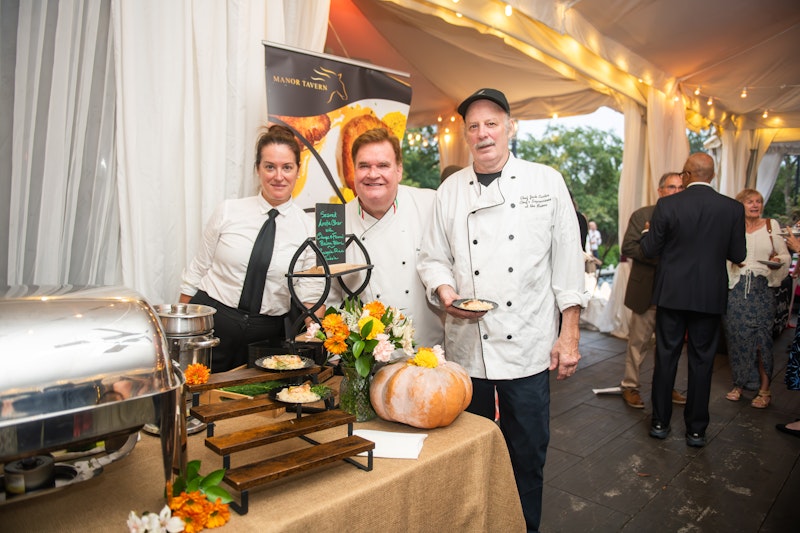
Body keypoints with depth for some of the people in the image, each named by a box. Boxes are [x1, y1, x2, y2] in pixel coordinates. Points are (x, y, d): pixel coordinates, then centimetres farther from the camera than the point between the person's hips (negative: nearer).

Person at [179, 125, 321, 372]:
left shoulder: (308, 226, -2)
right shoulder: (228, 211, -2)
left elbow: (309, 292, -1)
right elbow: (197, 269, 5)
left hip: (267, 333, 0)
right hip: (212, 321, 0)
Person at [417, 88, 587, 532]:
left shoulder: (547, 182, 1)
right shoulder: (451, 190, 6)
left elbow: (567, 261, 0)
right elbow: (433, 257, 9)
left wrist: (570, 334, -3)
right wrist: (444, 289, -13)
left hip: (528, 346, -1)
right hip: (467, 345, 2)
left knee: (528, 452, 10)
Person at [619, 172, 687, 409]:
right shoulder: (642, 215, -3)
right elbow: (628, 247, -11)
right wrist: (658, 257, -20)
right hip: (647, 290, -4)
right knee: (639, 340, 4)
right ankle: (630, 386, 17)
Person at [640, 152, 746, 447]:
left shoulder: (667, 205, -10)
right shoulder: (733, 208, -4)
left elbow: (650, 249, -6)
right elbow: (737, 255, 1)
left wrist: (649, 232, 15)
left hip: (672, 293, -1)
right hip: (710, 296, 1)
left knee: (666, 356, 10)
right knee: (701, 361, 10)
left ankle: (660, 422, 19)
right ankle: (696, 429, 18)